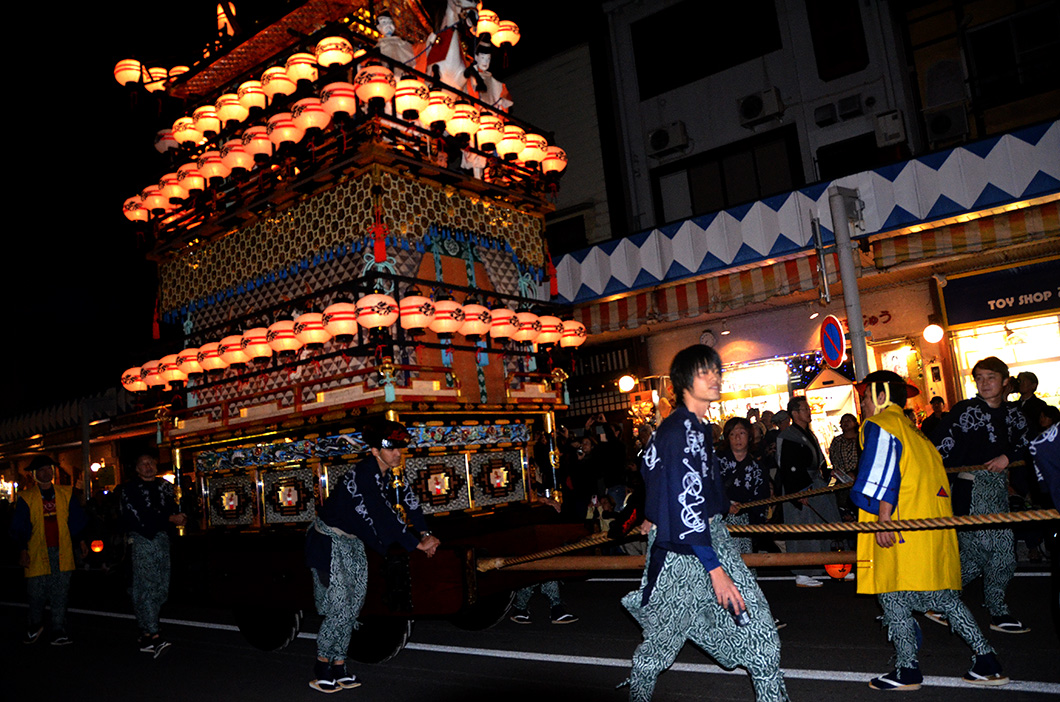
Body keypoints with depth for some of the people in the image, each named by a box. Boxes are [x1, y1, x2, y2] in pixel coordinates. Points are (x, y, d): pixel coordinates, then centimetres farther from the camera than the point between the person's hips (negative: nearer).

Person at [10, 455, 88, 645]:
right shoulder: (26, 497, 2)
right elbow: (19, 527, 3)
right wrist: (22, 550, -4)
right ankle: (35, 626, 28)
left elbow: (76, 520, 12)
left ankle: (59, 630, 8)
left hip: (62, 551, 1)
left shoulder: (66, 494, 8)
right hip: (37, 553, -1)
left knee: (60, 594, 2)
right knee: (36, 594, 5)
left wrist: (80, 540, 5)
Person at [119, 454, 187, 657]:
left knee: (161, 589, 4)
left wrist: (181, 517, -5)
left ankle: (146, 632, 15)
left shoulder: (165, 486, 19)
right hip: (142, 541, -6)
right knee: (146, 588, -11)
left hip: (163, 540, 6)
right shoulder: (130, 488, 1)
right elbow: (141, 515, -10)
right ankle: (152, 635, -14)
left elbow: (173, 509, 19)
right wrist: (171, 519, -11)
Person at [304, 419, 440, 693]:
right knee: (339, 609, -8)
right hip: (328, 542, -8)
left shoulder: (391, 472, -2)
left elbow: (409, 499, -4)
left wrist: (425, 533, -17)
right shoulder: (363, 475, -28)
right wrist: (417, 544, -25)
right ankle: (321, 670, 8)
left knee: (353, 607, 8)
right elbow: (384, 515, -30)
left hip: (352, 542, 8)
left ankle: (338, 668, 18)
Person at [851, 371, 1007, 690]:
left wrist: (883, 519, -19)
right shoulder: (912, 429, 23)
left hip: (901, 525, -9)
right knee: (944, 594, 14)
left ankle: (907, 670, 2)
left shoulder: (879, 424, -4)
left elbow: (883, 472, -16)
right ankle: (986, 661, 13)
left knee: (893, 595, -1)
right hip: (935, 523, 9)